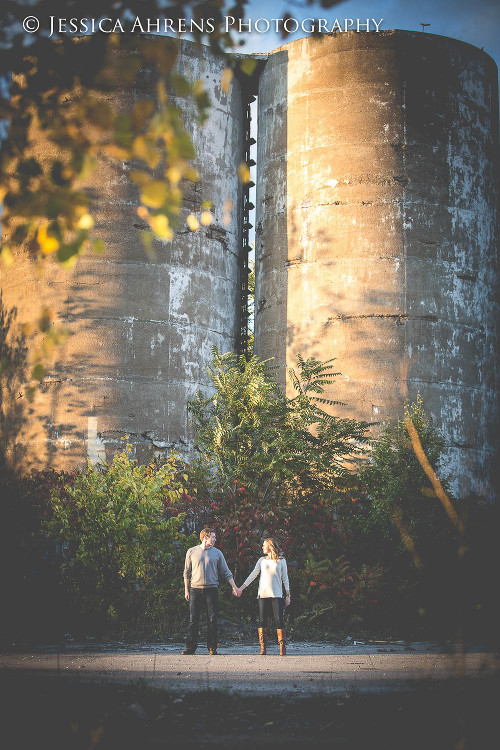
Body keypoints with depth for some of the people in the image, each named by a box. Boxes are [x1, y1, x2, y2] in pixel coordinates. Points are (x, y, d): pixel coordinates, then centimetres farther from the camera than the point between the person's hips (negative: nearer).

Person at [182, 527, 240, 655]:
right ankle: (190, 647, 3)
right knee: (193, 620, -2)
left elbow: (226, 572, 12)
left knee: (212, 620, -1)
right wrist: (186, 590, 4)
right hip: (195, 590, -1)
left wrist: (234, 587, 6)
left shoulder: (217, 553, 10)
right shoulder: (191, 552, 7)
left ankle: (212, 648, 3)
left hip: (211, 590, 1)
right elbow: (187, 572, 10)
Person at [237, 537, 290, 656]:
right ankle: (263, 648, 1)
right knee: (262, 621, -2)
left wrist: (288, 595, 3)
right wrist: (242, 587, 5)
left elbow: (285, 578, 8)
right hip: (263, 594, 2)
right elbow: (253, 575, 12)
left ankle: (282, 648, -5)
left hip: (277, 595, -2)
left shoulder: (281, 561, 7)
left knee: (279, 620, -9)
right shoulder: (262, 560, 13)